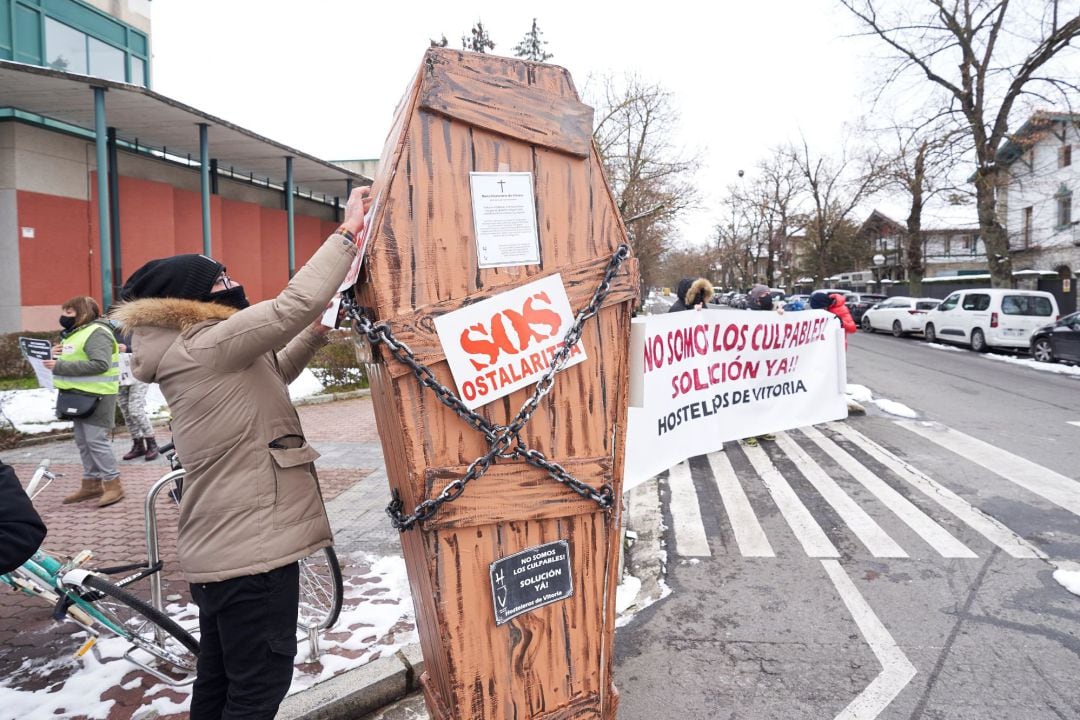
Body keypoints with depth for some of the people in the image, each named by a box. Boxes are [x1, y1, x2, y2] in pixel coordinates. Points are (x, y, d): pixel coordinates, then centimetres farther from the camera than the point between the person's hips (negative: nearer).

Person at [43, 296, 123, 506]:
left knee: (96, 440, -10)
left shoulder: (96, 333, -14)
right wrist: (56, 355, 4)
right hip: (79, 395, 10)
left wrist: (60, 366, -25)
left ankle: (113, 485, -4)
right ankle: (91, 483, 21)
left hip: (97, 395, -10)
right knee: (83, 440, 13)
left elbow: (100, 364, -26)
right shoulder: (74, 333, 19)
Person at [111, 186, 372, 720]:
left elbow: (271, 372, 24)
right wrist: (347, 233, -16)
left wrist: (318, 330, 10)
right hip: (252, 550, -10)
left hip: (220, 548, 10)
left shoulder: (193, 356, 13)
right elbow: (294, 303, -26)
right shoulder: (206, 346, -18)